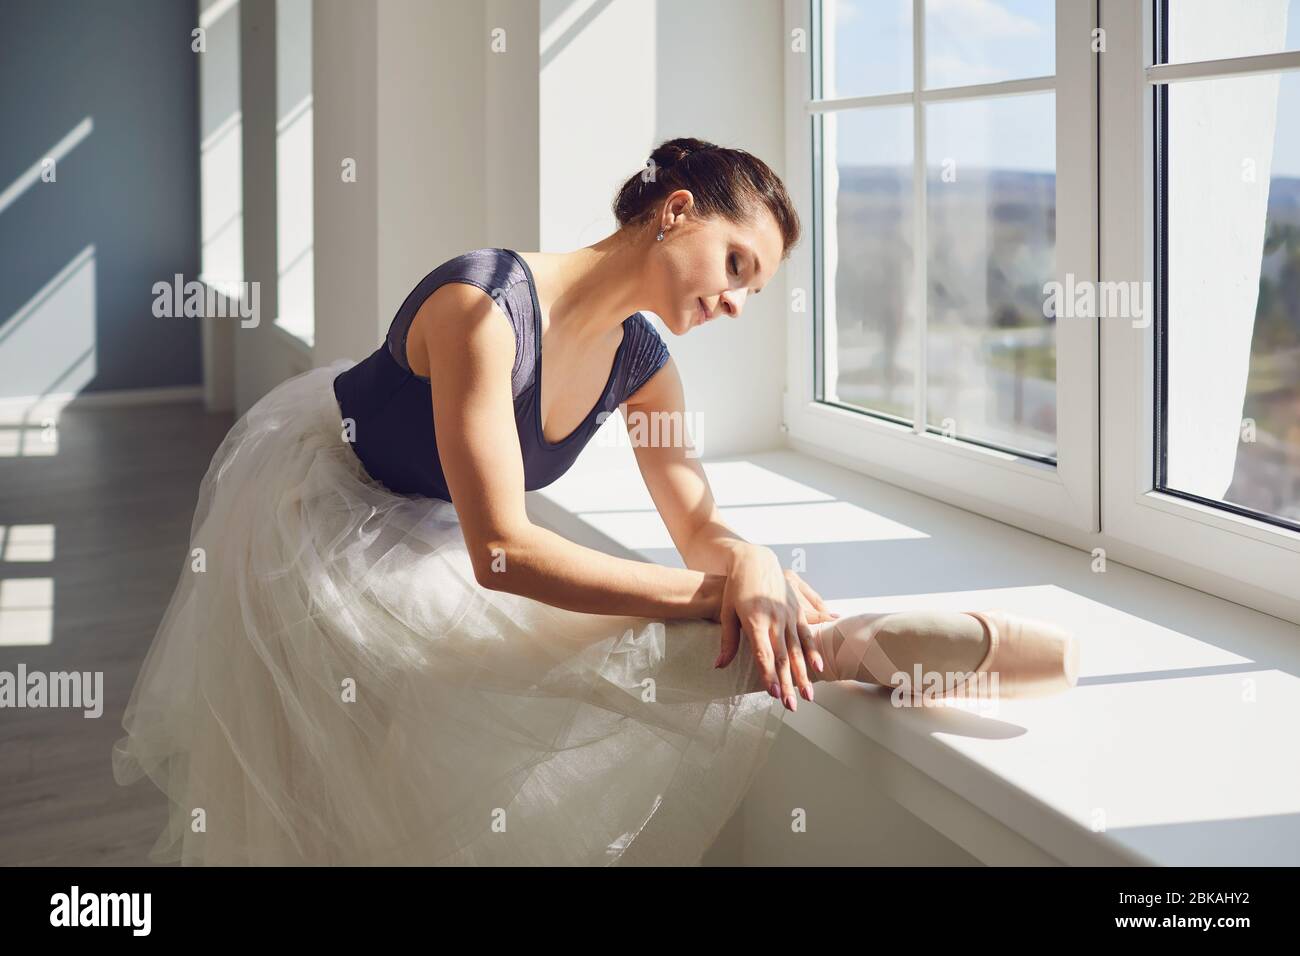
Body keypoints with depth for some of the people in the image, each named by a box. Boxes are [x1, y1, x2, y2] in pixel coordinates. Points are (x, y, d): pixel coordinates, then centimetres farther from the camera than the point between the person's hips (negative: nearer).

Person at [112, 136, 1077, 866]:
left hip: (418, 538, 7)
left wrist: (752, 565, -34)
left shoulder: (642, 361, -10)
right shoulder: (483, 304, -36)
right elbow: (503, 553, -40)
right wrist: (720, 592, -39)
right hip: (313, 501, -7)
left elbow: (699, 523, -7)